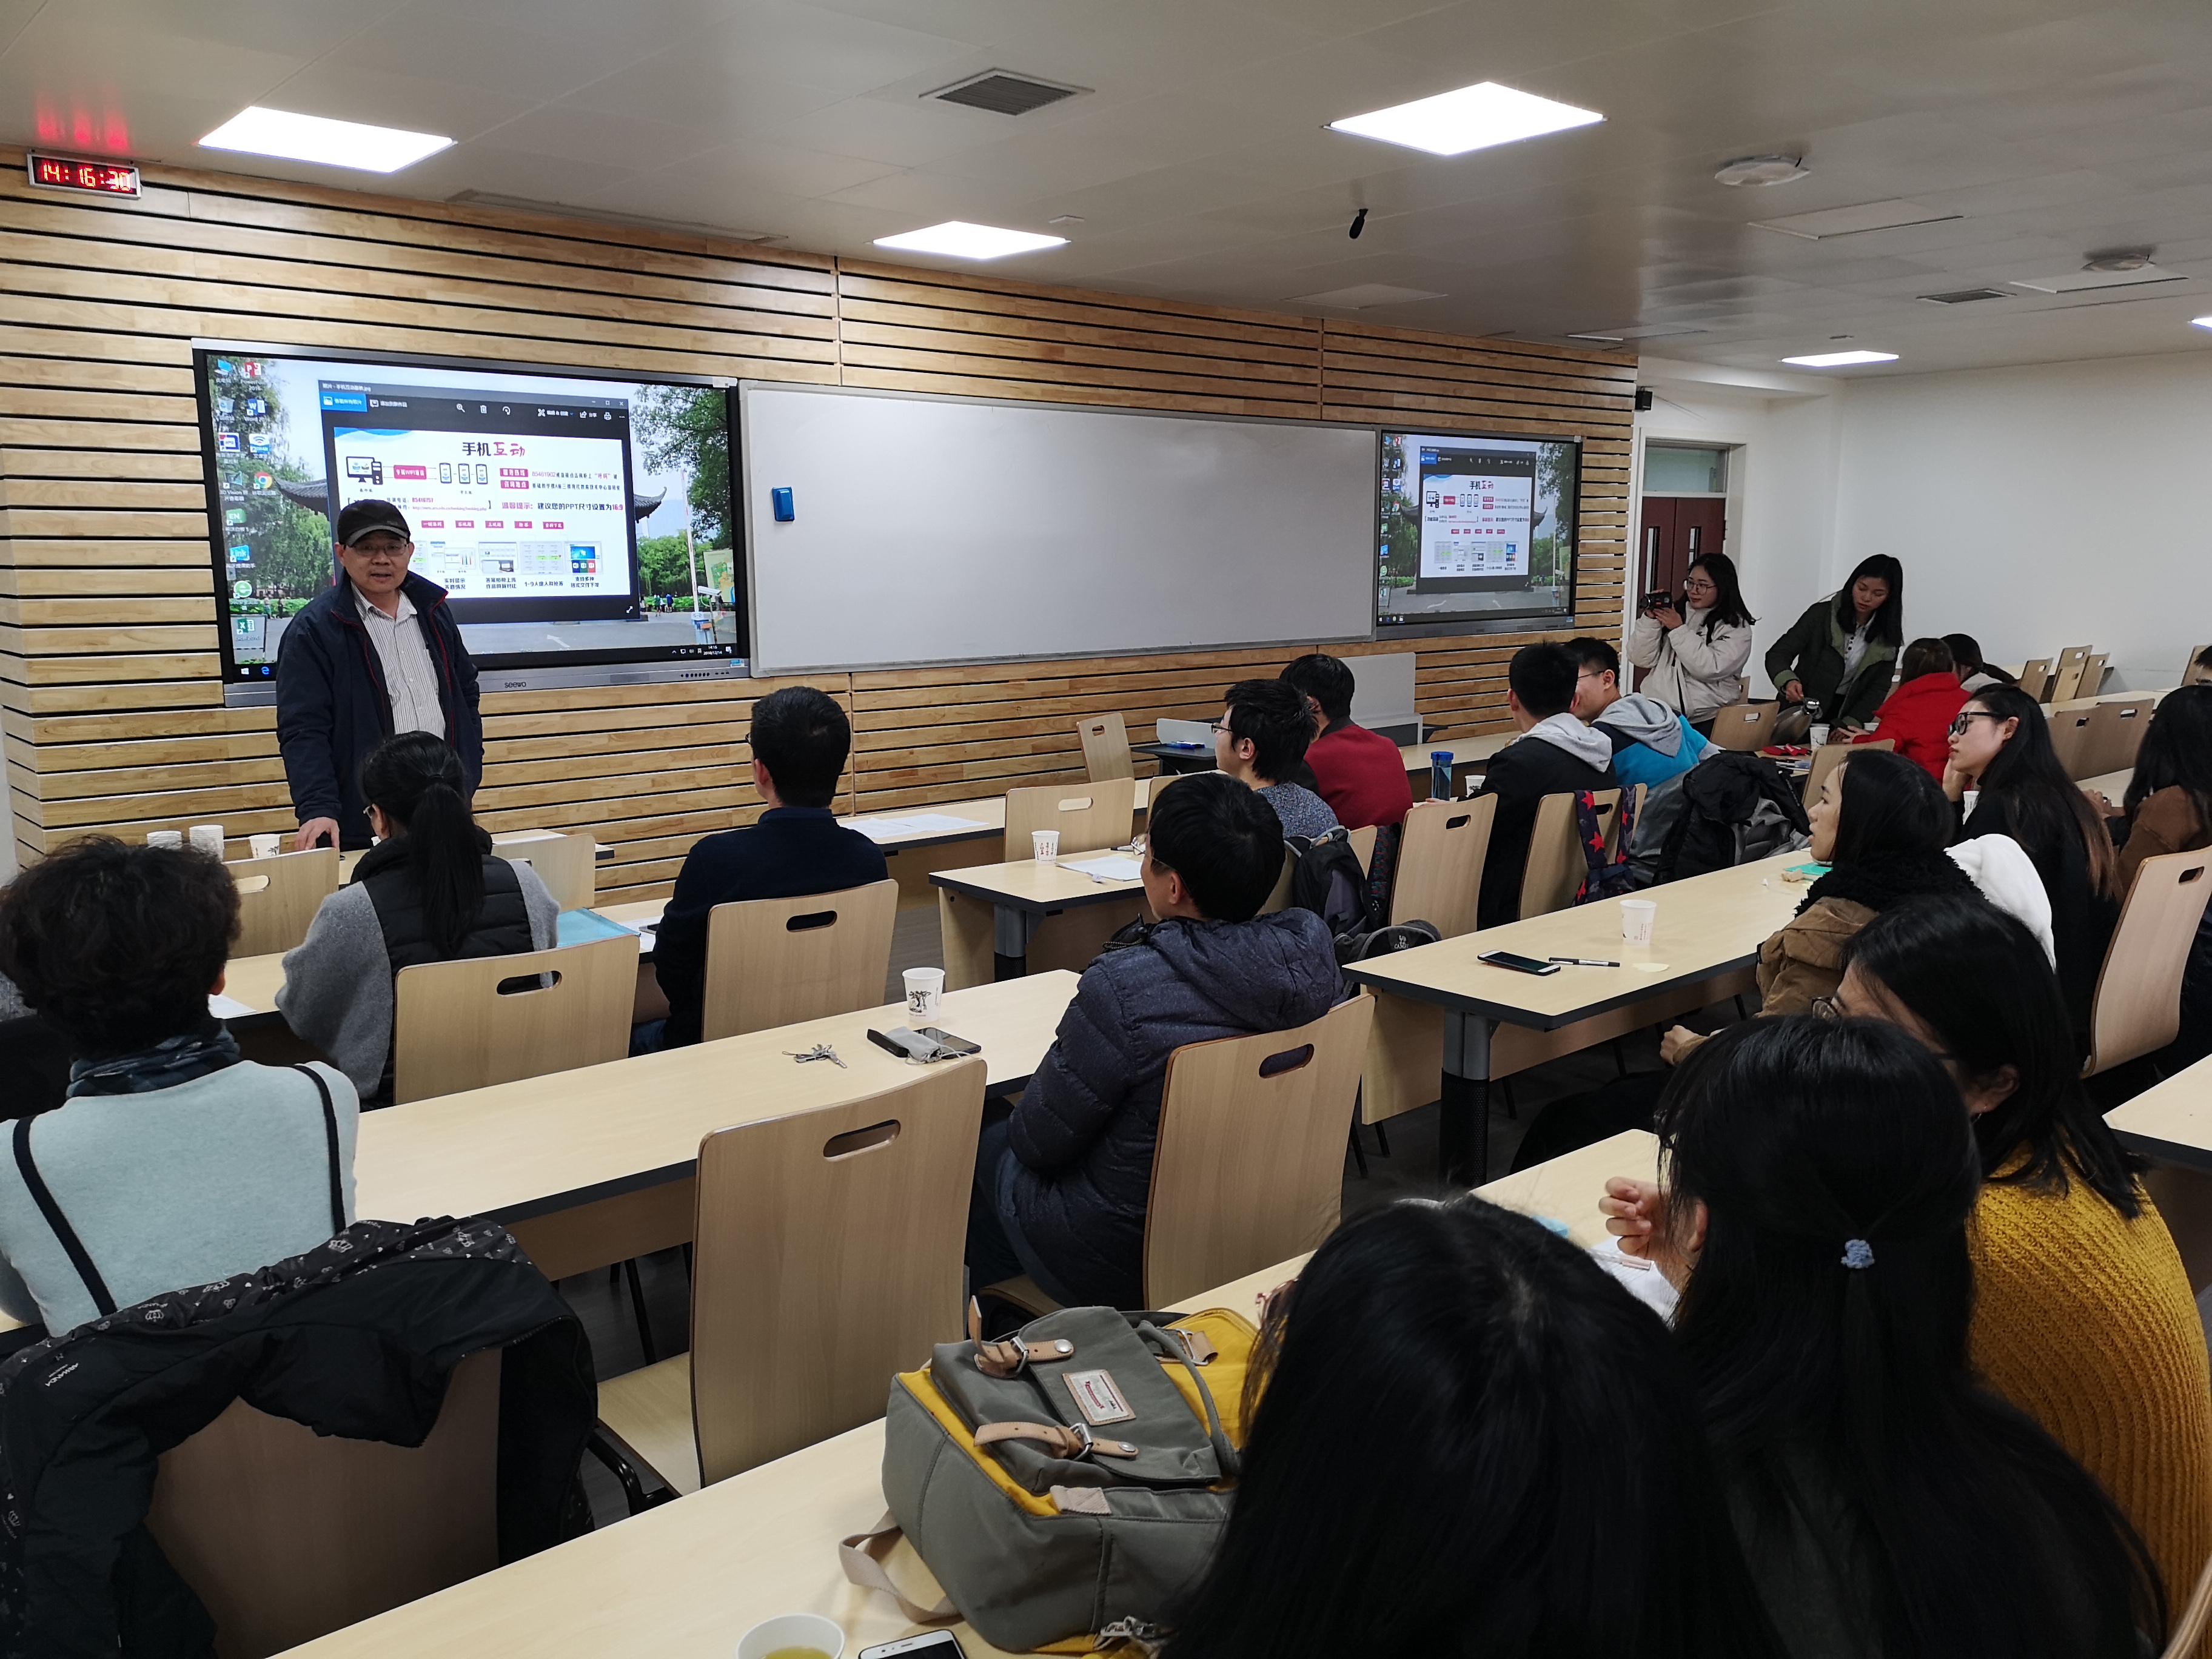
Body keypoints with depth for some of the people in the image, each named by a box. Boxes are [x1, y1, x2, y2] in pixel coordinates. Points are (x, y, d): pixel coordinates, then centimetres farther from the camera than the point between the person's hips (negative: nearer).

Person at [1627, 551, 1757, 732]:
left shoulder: (1737, 628, 3)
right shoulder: (1676, 613, 13)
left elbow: (1710, 669, -13)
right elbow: (1641, 659, 8)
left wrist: (1679, 630, -10)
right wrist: (1650, 619, -5)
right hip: (1655, 711, 2)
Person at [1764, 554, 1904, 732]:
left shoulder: (1888, 636, 2)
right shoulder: (1822, 614, -5)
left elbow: (1878, 689, 2)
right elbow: (1778, 654, -8)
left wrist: (1850, 724, -13)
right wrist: (1788, 682, -29)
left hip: (1845, 715, 2)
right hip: (1801, 714, -2)